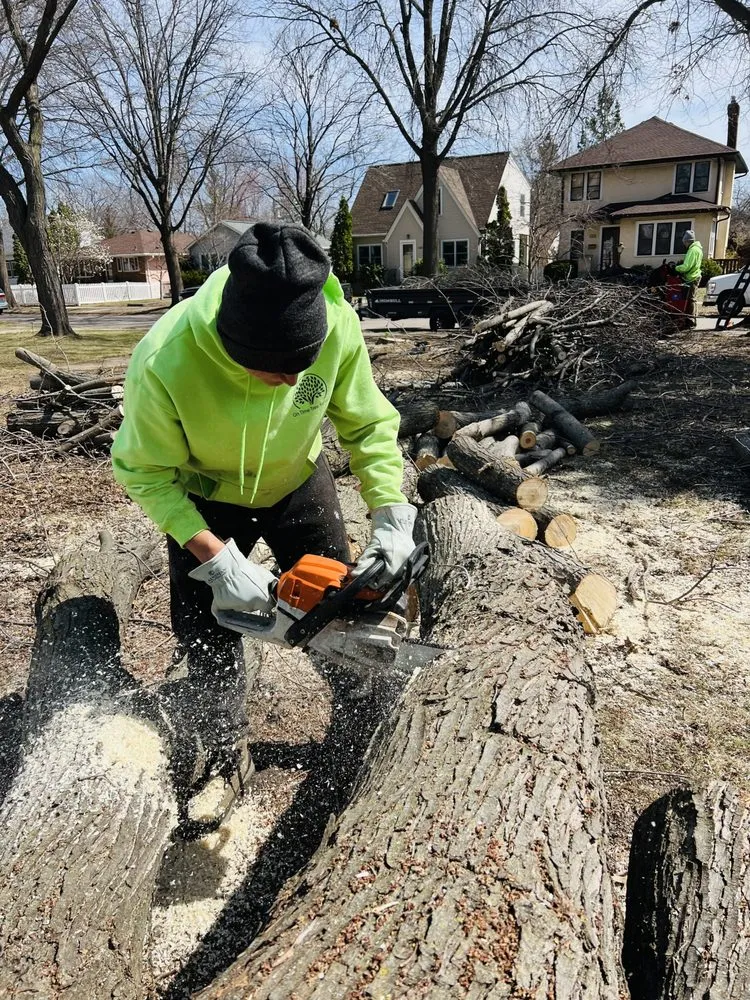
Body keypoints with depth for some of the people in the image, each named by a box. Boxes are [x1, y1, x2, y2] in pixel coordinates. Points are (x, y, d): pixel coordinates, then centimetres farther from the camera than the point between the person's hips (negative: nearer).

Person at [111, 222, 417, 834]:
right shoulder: (164, 363, -39)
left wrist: (391, 514, -23)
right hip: (205, 499, -1)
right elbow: (146, 472, -23)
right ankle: (221, 748, 32)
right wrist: (217, 558, -28)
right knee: (207, 630, 5)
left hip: (299, 482, 2)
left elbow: (369, 423, -15)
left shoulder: (337, 326, -32)